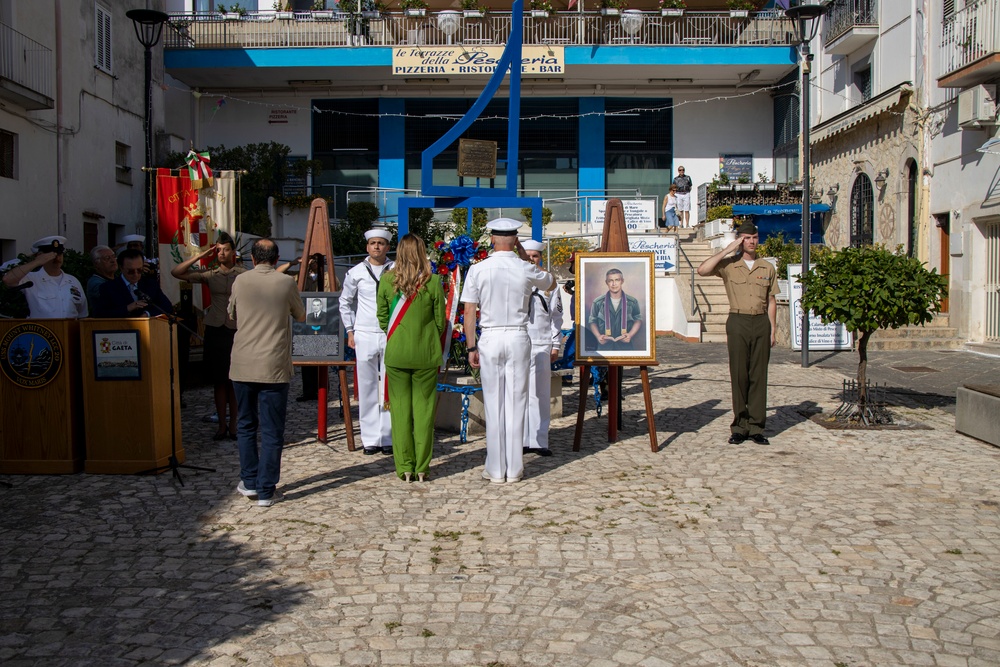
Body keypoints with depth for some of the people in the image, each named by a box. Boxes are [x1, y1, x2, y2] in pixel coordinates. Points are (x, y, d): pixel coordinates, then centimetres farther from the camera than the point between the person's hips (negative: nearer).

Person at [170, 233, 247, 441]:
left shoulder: (244, 274, 0)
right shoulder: (209, 274, 5)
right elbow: (176, 272, 1)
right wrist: (200, 256, -5)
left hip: (236, 330, -2)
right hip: (215, 330, 2)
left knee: (234, 380, 1)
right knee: (219, 380, 5)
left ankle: (233, 424, 11)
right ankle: (222, 425, 12)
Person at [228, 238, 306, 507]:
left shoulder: (240, 281, 2)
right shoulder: (286, 283, -3)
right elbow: (301, 317, 12)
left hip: (243, 366, 2)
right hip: (274, 366, -2)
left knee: (246, 425, 17)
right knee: (272, 431, 3)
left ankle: (250, 483, 22)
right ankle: (266, 491, 4)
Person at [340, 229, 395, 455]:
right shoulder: (356, 272, 5)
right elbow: (345, 303, 15)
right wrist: (350, 331, 9)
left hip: (391, 335, -1)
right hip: (364, 335, 1)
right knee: (367, 388, 3)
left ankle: (388, 438, 8)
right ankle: (370, 438, 10)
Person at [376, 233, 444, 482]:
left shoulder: (387, 280, -3)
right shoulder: (433, 281, -7)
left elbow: (382, 316, 5)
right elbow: (440, 321, 0)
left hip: (396, 352, 1)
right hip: (426, 353, -1)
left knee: (400, 408, 8)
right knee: (424, 408, 6)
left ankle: (404, 468, 10)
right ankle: (421, 468, 10)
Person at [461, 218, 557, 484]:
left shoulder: (477, 270, -4)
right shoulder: (526, 270, -3)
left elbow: (469, 312, -3)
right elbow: (552, 284, 18)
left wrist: (471, 347, 5)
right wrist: (525, 257, 15)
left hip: (490, 338, 0)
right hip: (518, 338, 0)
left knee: (493, 405, 5)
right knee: (516, 404, 6)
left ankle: (496, 470, 10)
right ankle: (514, 469, 11)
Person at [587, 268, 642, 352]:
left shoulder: (632, 302, -1)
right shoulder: (598, 302, -2)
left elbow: (638, 320, 11)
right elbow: (592, 321, 8)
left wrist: (631, 334, -8)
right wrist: (598, 336, -10)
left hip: (625, 346, 1)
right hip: (604, 346, -1)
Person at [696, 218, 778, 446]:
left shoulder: (768, 268, 11)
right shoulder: (729, 265, 3)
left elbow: (771, 301, 13)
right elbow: (703, 270, -14)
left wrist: (772, 330, 8)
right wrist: (727, 250, -10)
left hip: (761, 323, 2)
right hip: (738, 322, -2)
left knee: (759, 375, 2)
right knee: (738, 374, -1)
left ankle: (756, 427, 7)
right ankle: (739, 426, 5)